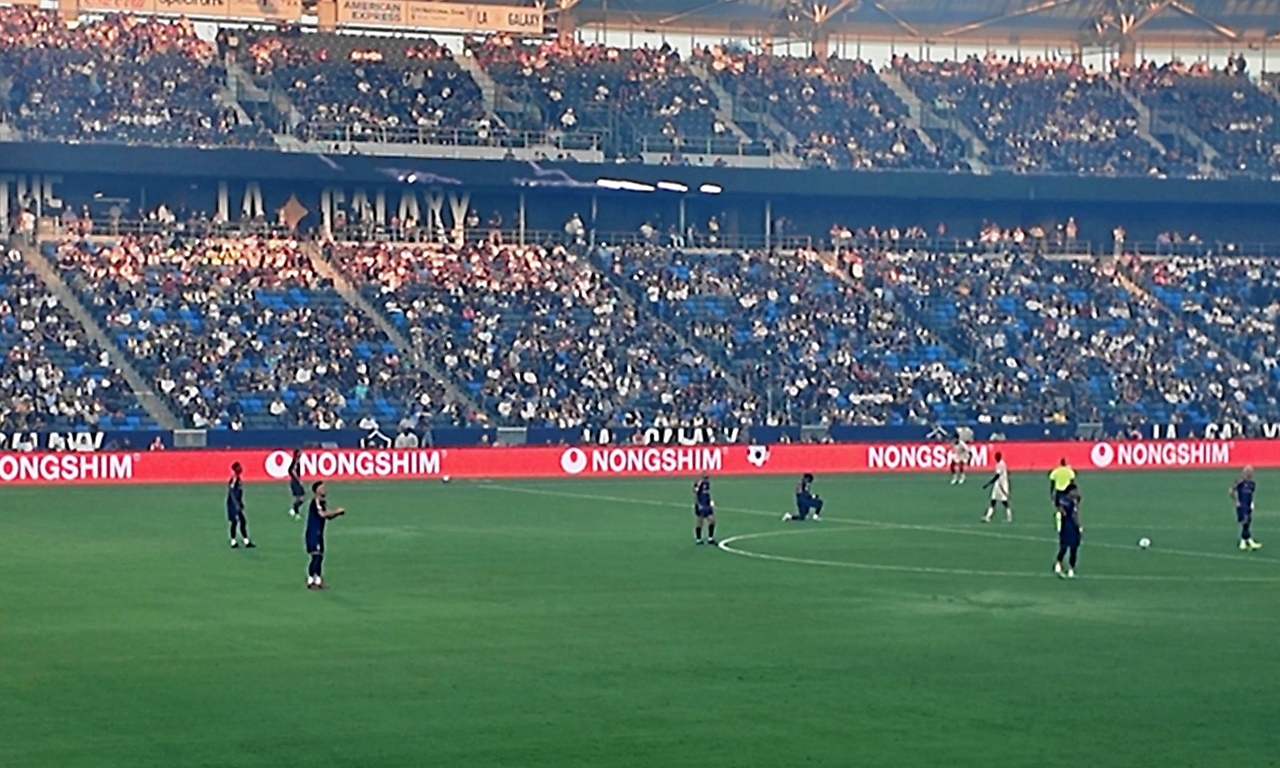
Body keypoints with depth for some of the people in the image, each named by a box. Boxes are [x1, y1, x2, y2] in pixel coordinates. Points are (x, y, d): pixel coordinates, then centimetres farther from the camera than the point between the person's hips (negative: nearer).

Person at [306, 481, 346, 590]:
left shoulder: (322, 502, 15)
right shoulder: (315, 502, -15)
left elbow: (328, 516, 17)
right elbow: (322, 514, -29)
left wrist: (338, 513, 1)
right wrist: (336, 511, -21)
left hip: (318, 534, 10)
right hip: (313, 533, -10)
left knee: (319, 557, 13)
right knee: (316, 556, -13)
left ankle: (316, 581, 20)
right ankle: (311, 581, -13)